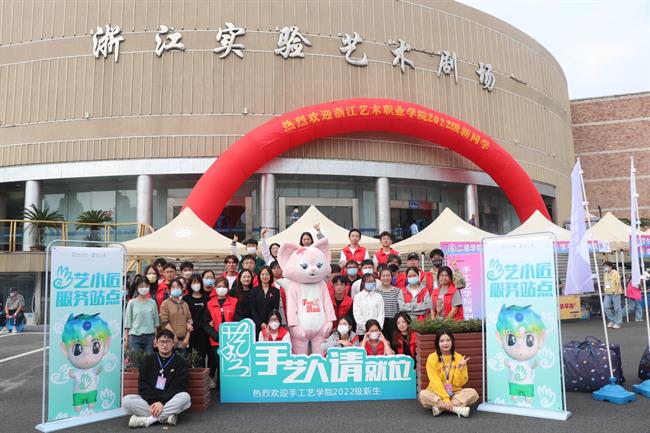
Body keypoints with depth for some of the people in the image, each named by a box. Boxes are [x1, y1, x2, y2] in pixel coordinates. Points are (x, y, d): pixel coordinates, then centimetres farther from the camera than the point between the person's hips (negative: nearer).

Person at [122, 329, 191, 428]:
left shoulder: (180, 362, 1)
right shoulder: (148, 360, 7)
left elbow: (179, 387, -8)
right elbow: (142, 384, -1)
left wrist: (162, 402, -23)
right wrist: (152, 402, -19)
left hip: (169, 401, -2)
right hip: (148, 400, 2)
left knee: (185, 397, -32)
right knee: (126, 400, -23)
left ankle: (147, 419, -27)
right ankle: (166, 416, -26)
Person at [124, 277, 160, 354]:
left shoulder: (152, 303, 5)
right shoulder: (132, 303, -2)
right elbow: (127, 322, 1)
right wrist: (126, 339, 0)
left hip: (149, 336, 2)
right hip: (135, 336, -2)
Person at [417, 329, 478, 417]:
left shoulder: (459, 358, -1)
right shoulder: (432, 358, -6)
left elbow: (459, 383, -4)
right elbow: (435, 381, -13)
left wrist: (460, 368, -19)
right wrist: (445, 398, -24)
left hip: (455, 393, 2)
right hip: (436, 393, -2)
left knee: (473, 393, -24)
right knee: (422, 395, -32)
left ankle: (440, 407, -26)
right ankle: (457, 409, -31)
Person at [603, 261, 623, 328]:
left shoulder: (615, 273, -6)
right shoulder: (606, 274, 16)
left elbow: (617, 283, -12)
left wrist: (615, 291, -19)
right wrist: (605, 291, 14)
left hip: (615, 293, -7)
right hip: (607, 293, 7)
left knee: (617, 308, -2)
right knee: (606, 306, -1)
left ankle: (618, 323, 5)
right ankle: (612, 320, 14)